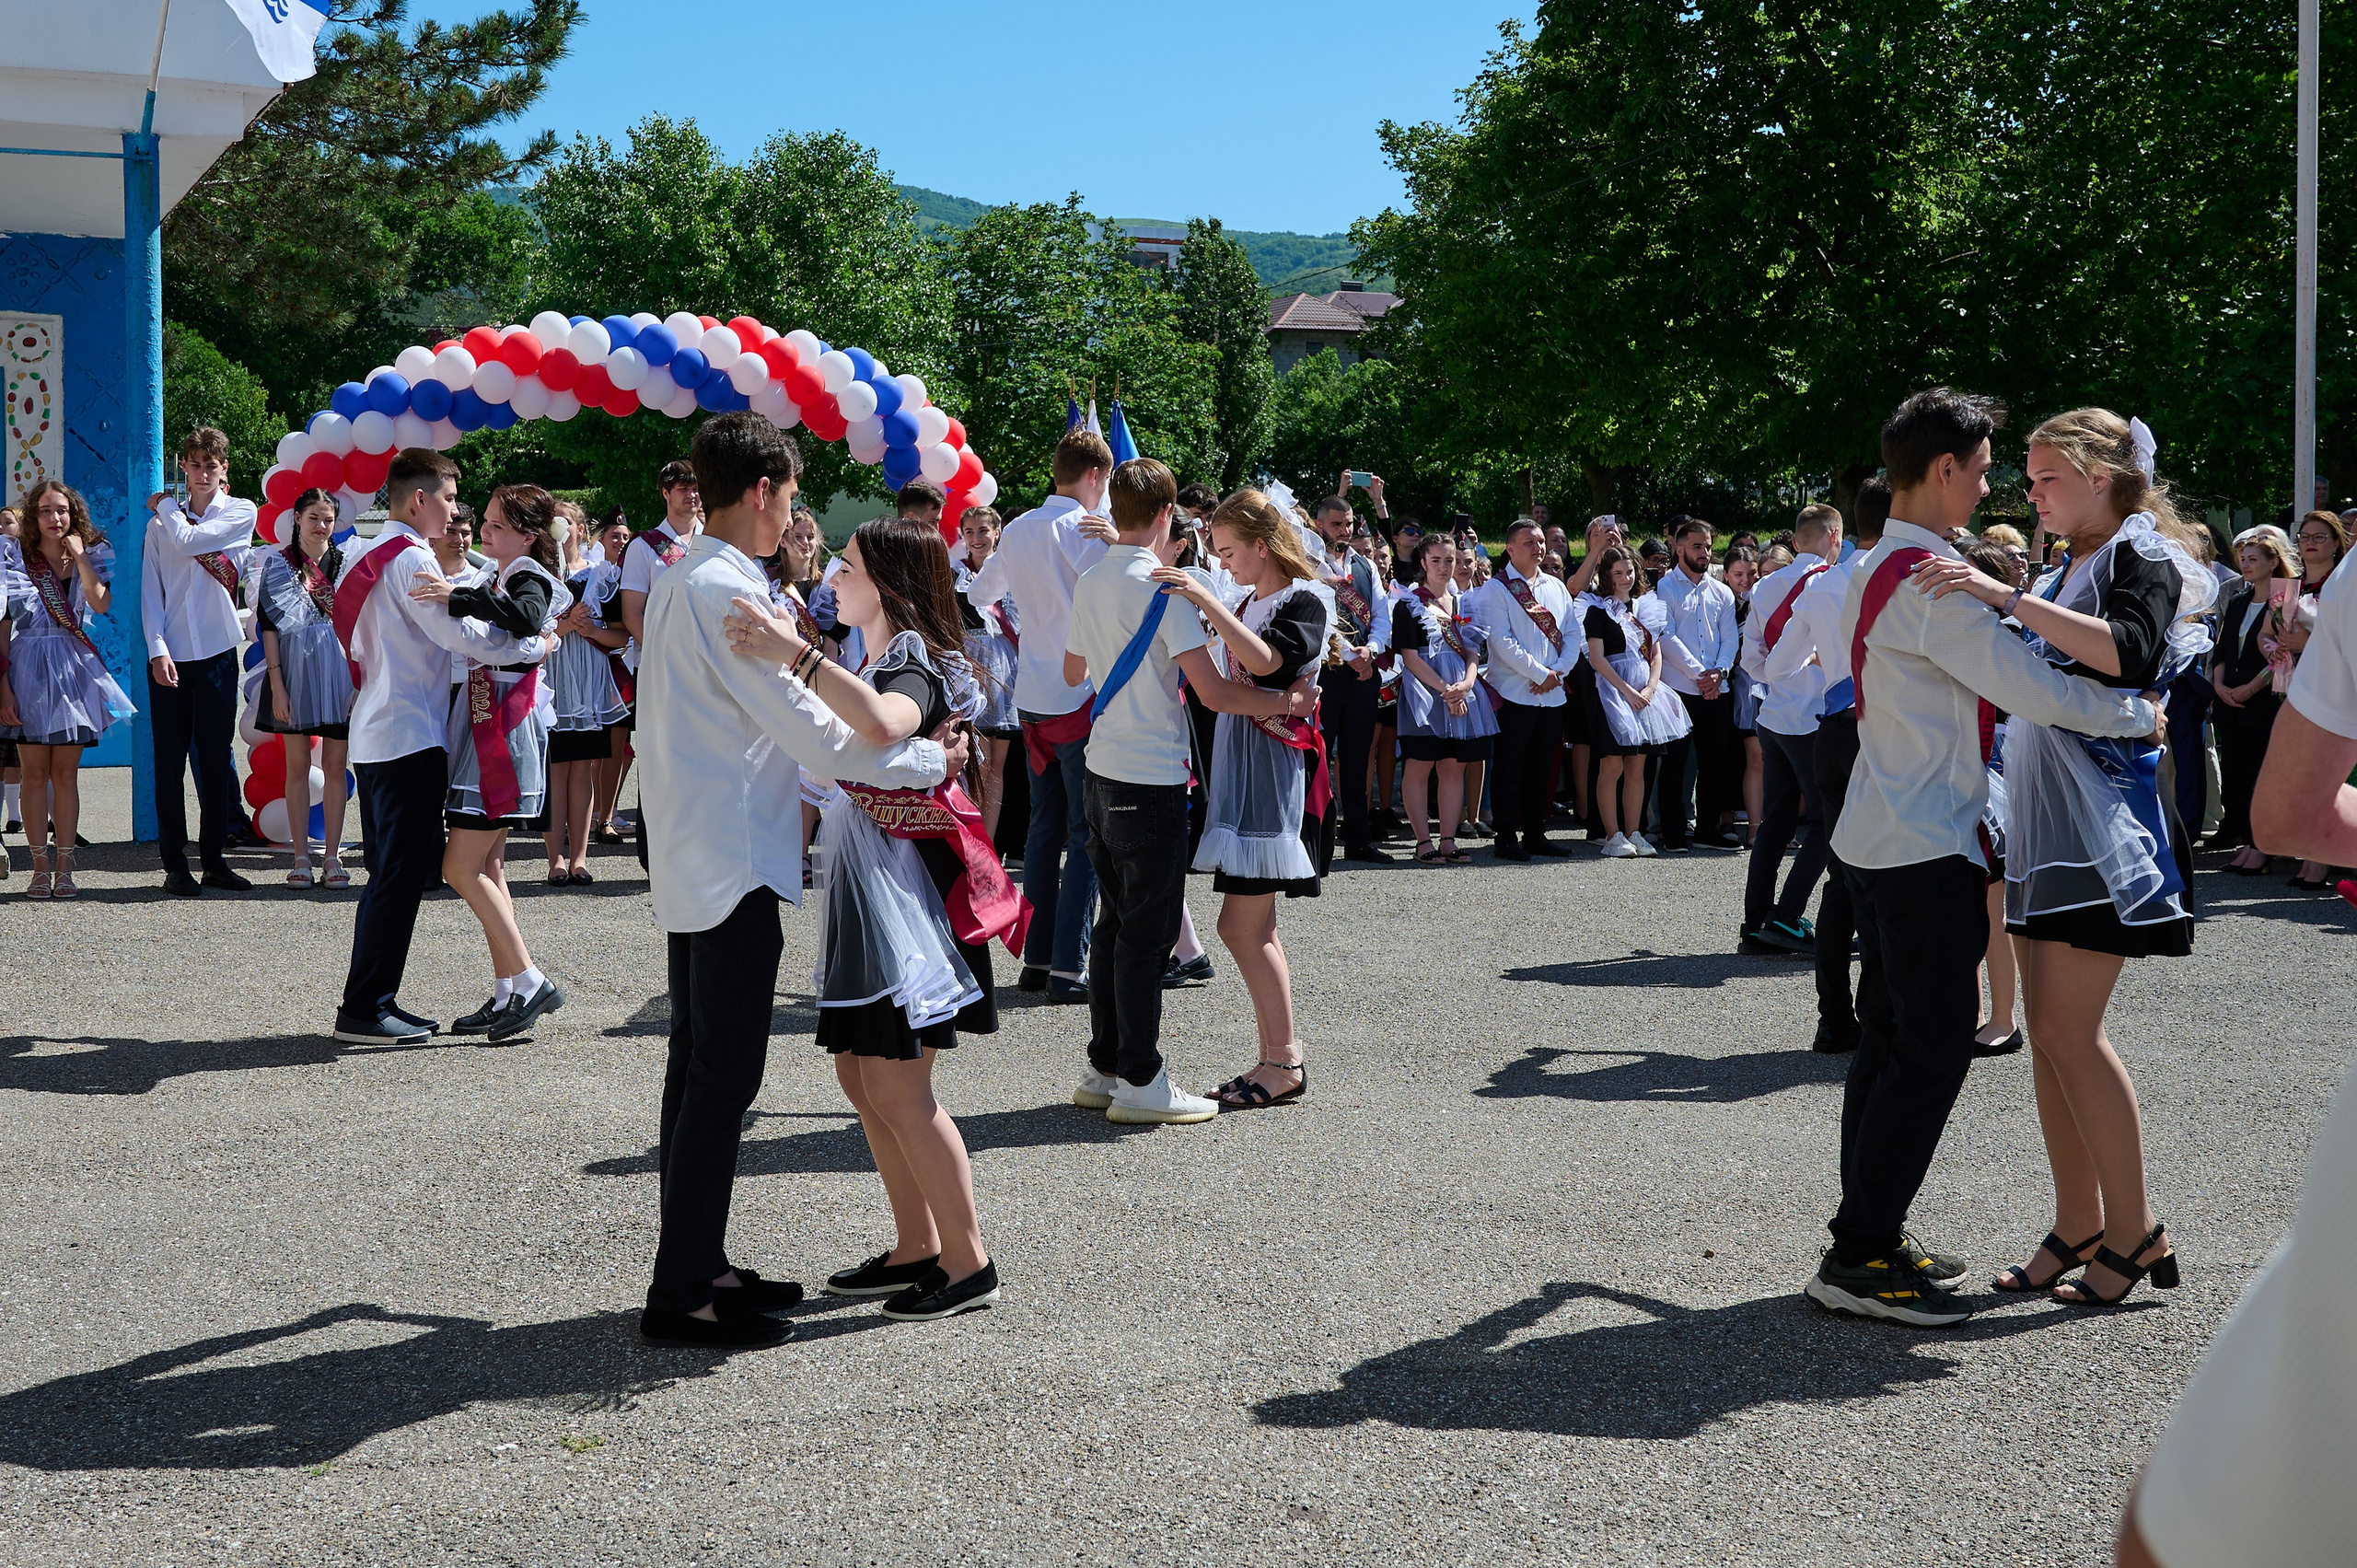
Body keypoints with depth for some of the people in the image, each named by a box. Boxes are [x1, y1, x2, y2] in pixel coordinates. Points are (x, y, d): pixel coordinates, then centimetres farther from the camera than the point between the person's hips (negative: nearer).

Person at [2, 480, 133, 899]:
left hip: (75, 673, 1)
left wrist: (79, 556, -11)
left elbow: (101, 603, -13)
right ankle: (41, 868, 4)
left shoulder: (92, 557, 8)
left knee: (66, 773, 4)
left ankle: (64, 868, 8)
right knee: (35, 773, 0)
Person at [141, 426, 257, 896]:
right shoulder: (161, 521, 10)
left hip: (216, 653, -1)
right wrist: (158, 649, -8)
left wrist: (166, 506, 8)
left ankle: (214, 860, 11)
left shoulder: (241, 513, 6)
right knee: (170, 761, 1)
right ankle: (174, 864, 6)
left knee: (214, 759, 3)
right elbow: (150, 589, 4)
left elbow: (187, 540, -10)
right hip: (169, 655, 1)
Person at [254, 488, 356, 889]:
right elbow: (268, 626, 0)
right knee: (298, 766, 2)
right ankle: (301, 857, 6)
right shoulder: (278, 564, 4)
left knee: (335, 766, 2)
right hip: (296, 672, -1)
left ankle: (332, 856, 6)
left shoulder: (347, 564, 8)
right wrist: (277, 684, -8)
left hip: (340, 672, 1)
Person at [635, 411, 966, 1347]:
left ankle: (697, 1267, 23)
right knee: (723, 1078, -6)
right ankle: (679, 1295, -3)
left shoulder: (675, 583, 14)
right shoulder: (726, 590, -17)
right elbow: (811, 732, -18)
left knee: (700, 1071, 14)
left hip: (691, 861, 11)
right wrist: (934, 758, -9)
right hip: (734, 866, -10)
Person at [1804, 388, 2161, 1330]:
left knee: (1891, 1040, 13)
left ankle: (1867, 1238, 19)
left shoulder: (1874, 571, 14)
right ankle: (1860, 1258, -5)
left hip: (1880, 836, 10)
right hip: (1927, 846, -10)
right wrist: (2139, 714, -6)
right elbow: (2033, 691, -20)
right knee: (1931, 1048, -7)